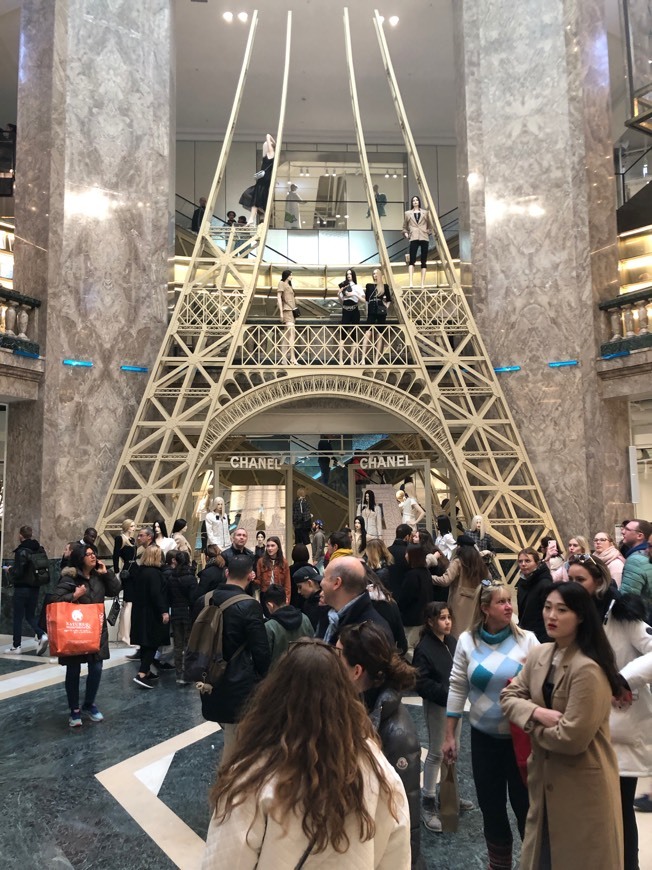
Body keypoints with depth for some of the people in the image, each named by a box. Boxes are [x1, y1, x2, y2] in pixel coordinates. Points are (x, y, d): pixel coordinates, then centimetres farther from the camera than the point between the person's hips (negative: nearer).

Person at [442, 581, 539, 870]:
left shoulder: (527, 639, -7)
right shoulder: (467, 640, -5)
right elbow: (457, 688, -1)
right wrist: (449, 735, 0)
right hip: (484, 735, 2)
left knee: (524, 802, 7)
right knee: (490, 804, 15)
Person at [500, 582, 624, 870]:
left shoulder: (587, 668, -25)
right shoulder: (539, 654, -1)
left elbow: (572, 738, -27)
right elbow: (508, 696, 1)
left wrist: (532, 726, -11)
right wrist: (537, 712, -19)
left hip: (582, 783, -7)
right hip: (545, 775, 7)